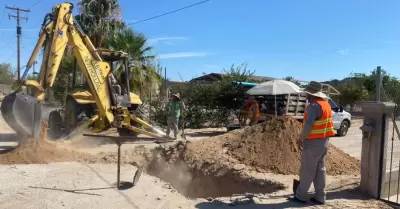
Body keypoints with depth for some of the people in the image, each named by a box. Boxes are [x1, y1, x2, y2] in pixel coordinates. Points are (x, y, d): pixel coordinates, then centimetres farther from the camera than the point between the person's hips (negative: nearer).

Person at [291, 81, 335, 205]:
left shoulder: (314, 105, -18)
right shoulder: (326, 104, 11)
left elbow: (308, 125, -26)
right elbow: (322, 123, 15)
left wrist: (301, 138, -14)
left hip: (313, 143, -9)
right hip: (324, 141, 9)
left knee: (306, 170, 1)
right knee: (320, 170, 13)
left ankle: (301, 196, 10)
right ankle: (320, 197, 18)